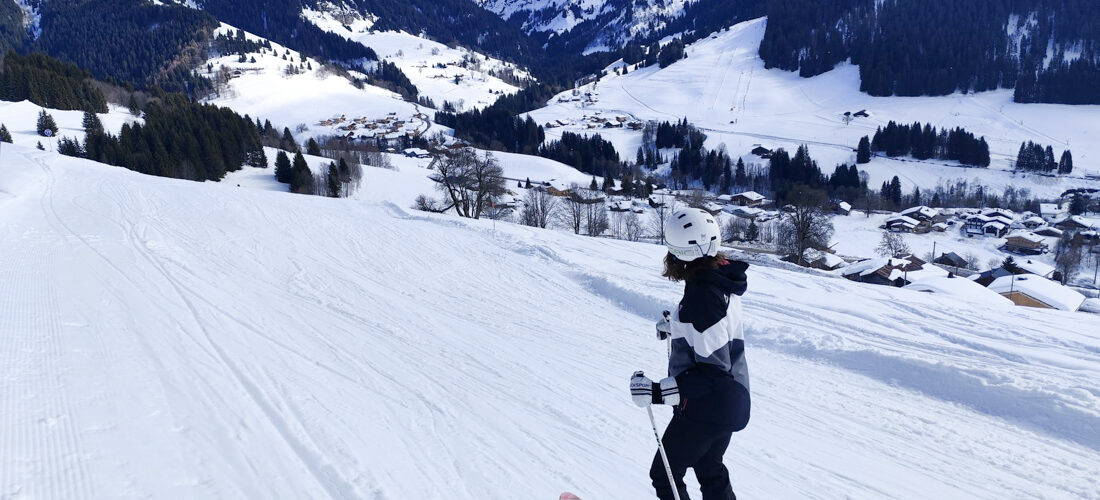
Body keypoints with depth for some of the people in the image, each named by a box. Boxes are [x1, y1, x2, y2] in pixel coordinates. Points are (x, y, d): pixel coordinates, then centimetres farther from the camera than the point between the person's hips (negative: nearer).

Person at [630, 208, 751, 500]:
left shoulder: (703, 295, -30)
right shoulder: (720, 279, -2)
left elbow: (713, 371, -30)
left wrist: (660, 392, -35)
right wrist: (675, 327, 28)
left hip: (705, 408, -9)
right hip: (729, 402, 9)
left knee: (664, 476, 9)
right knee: (709, 470, 27)